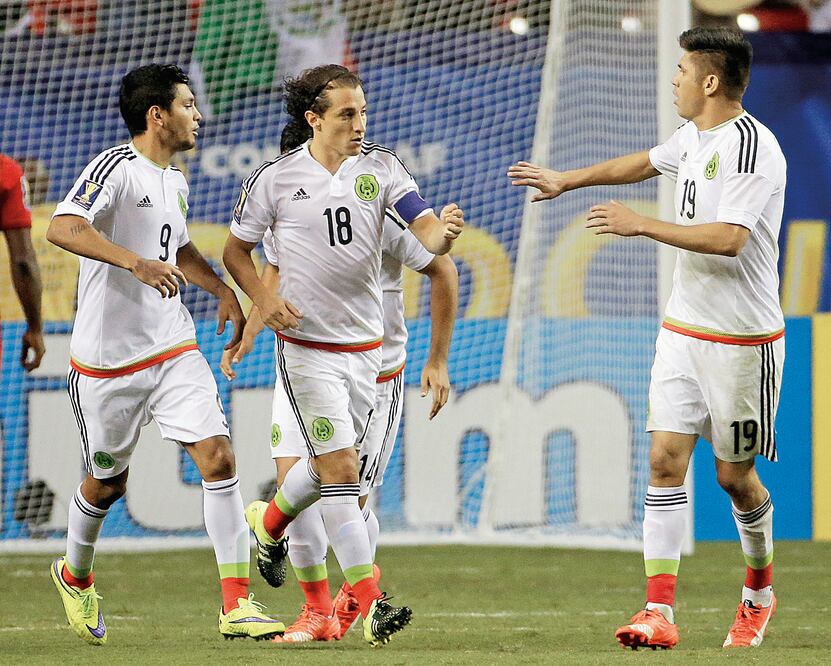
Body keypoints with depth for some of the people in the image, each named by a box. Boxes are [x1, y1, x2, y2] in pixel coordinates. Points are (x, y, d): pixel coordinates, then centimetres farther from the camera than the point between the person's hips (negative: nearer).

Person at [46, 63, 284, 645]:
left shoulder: (175, 182, 13)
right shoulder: (115, 168, -14)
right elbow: (63, 228, -30)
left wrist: (223, 290, 18)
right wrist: (136, 262, -39)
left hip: (174, 349, 6)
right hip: (108, 357, -6)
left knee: (218, 457, -12)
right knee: (108, 482, 10)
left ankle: (237, 605, -12)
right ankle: (75, 573, 41)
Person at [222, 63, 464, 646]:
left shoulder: (380, 166, -1)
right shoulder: (275, 178, -7)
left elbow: (427, 233, -11)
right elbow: (236, 251, 5)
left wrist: (445, 232, -34)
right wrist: (264, 299, -12)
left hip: (367, 343, 4)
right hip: (307, 345, -4)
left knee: (331, 463, 19)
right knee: (341, 468, -11)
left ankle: (269, 522, 49)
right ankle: (371, 603, -11)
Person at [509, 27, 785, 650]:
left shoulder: (753, 147, -18)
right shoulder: (694, 137, 10)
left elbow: (730, 238, -28)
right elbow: (645, 162, 32)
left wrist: (641, 225, -23)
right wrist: (567, 179, 41)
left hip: (742, 340, -7)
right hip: (683, 332, 7)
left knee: (735, 476, 4)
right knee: (666, 459, -5)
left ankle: (760, 589, 31)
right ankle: (659, 613, -9)